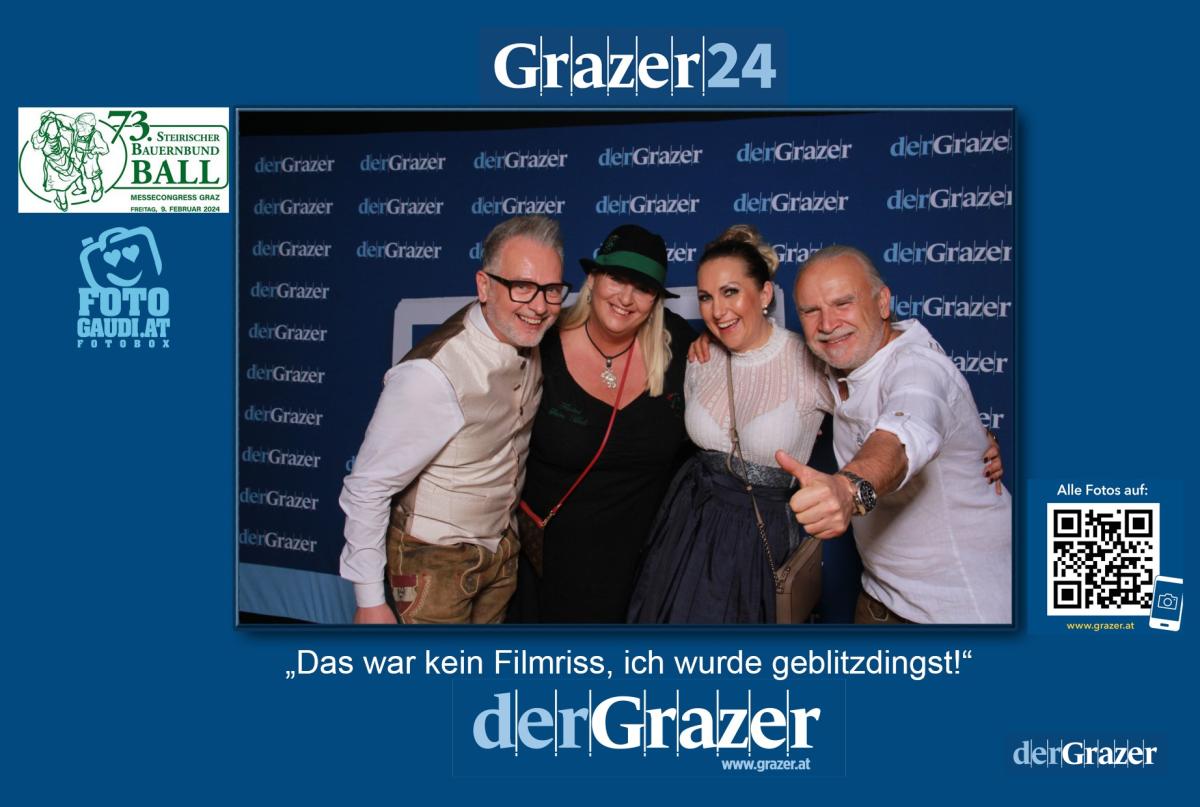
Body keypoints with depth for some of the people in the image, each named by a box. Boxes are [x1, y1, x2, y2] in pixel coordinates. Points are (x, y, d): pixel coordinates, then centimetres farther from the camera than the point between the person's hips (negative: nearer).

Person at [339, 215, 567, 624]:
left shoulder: (529, 343, -9)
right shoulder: (432, 374, -30)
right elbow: (367, 489, -23)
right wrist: (369, 602, -19)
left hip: (503, 545, 7)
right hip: (436, 561, -7)